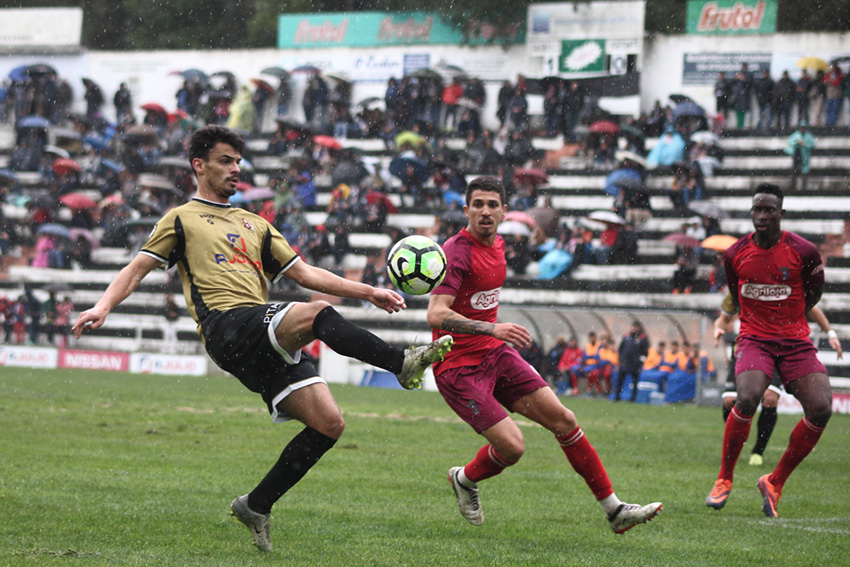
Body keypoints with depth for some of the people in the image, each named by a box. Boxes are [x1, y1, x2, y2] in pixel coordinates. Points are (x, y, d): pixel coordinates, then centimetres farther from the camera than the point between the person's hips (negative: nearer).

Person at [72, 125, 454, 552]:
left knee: (329, 423, -7)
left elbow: (304, 273, 29)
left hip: (268, 345, 7)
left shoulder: (254, 224, 31)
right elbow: (137, 269, 8)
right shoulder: (181, 219, 15)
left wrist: (367, 293, 21)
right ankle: (402, 364, -33)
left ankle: (257, 506, 3)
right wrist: (103, 306, -10)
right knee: (318, 314, -32)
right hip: (226, 327, -7)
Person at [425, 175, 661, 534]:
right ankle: (464, 480, 17)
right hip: (459, 367, -8)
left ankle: (614, 510, 3)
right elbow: (436, 315, -30)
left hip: (496, 355, 8)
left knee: (563, 419, -2)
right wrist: (492, 328, -40)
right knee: (512, 446, -17)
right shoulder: (457, 251, -18)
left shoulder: (497, 245, 9)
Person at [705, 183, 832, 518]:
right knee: (747, 399, -28)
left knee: (820, 408, -18)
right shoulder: (735, 254, 1)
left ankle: (775, 482, 0)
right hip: (754, 338, 0)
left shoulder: (804, 251, -6)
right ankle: (724, 479, -7)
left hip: (795, 339, 0)